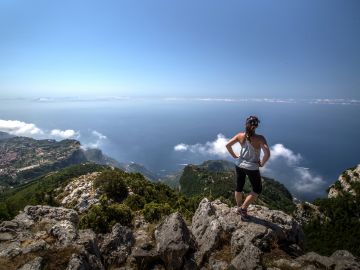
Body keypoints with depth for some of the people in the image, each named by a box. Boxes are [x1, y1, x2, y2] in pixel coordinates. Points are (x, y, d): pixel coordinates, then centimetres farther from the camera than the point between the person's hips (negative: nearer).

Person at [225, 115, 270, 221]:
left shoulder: (240, 136, -10)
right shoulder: (260, 138, -22)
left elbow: (227, 145, -7)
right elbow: (267, 154, -31)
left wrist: (235, 156, 5)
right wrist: (262, 163, -13)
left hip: (239, 165, 4)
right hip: (252, 168, -4)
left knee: (239, 187, 22)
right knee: (257, 189, 20)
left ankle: (239, 207, 41)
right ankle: (243, 208, 17)